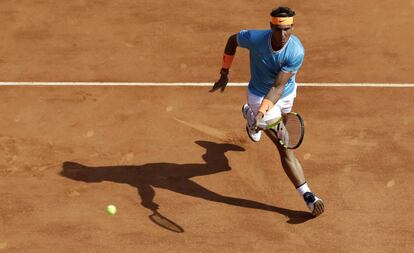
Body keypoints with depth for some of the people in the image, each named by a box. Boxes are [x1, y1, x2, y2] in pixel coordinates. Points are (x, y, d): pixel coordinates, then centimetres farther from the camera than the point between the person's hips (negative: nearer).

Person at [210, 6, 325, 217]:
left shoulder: (296, 52, -32)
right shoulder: (254, 38, -30)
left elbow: (278, 87, -34)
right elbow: (232, 40, -6)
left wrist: (261, 112, -46)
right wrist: (224, 74, -5)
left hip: (287, 94, 3)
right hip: (259, 96, -3)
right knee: (286, 150, -8)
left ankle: (251, 114, 71)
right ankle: (308, 197, -5)